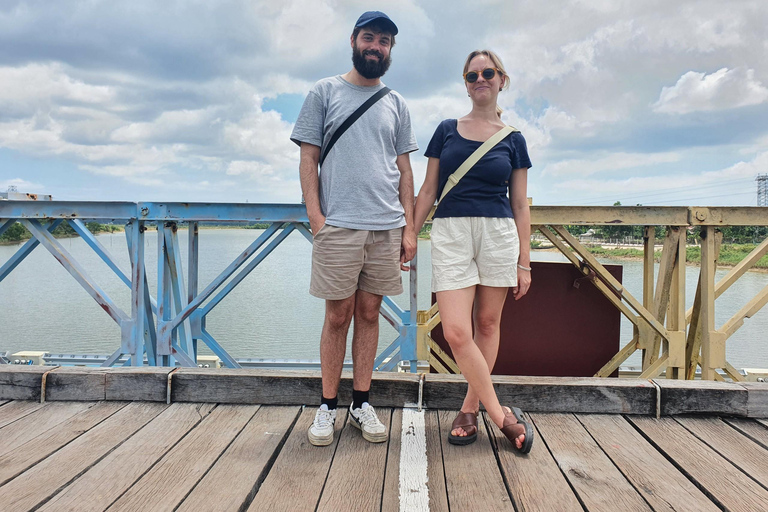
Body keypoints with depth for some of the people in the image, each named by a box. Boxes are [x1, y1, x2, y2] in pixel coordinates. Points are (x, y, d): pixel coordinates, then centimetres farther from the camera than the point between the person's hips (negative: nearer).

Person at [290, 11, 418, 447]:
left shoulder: (396, 104, 16)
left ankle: (362, 403, 18)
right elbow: (308, 160, 3)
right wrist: (316, 218, -8)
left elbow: (405, 169, 14)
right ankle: (328, 406, 15)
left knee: (369, 313, 7)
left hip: (387, 228, 3)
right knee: (339, 316, 1)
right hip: (339, 226, -2)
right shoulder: (324, 92, 8)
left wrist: (409, 228, 5)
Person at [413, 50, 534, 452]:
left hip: (498, 233, 1)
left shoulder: (513, 139, 9)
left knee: (487, 323, 5)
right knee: (456, 332, -11)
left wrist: (524, 262, 5)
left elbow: (520, 204, 9)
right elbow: (428, 191, 11)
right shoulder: (447, 130, 11)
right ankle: (503, 417, 2)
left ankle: (470, 409, 20)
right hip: (450, 233, 0)